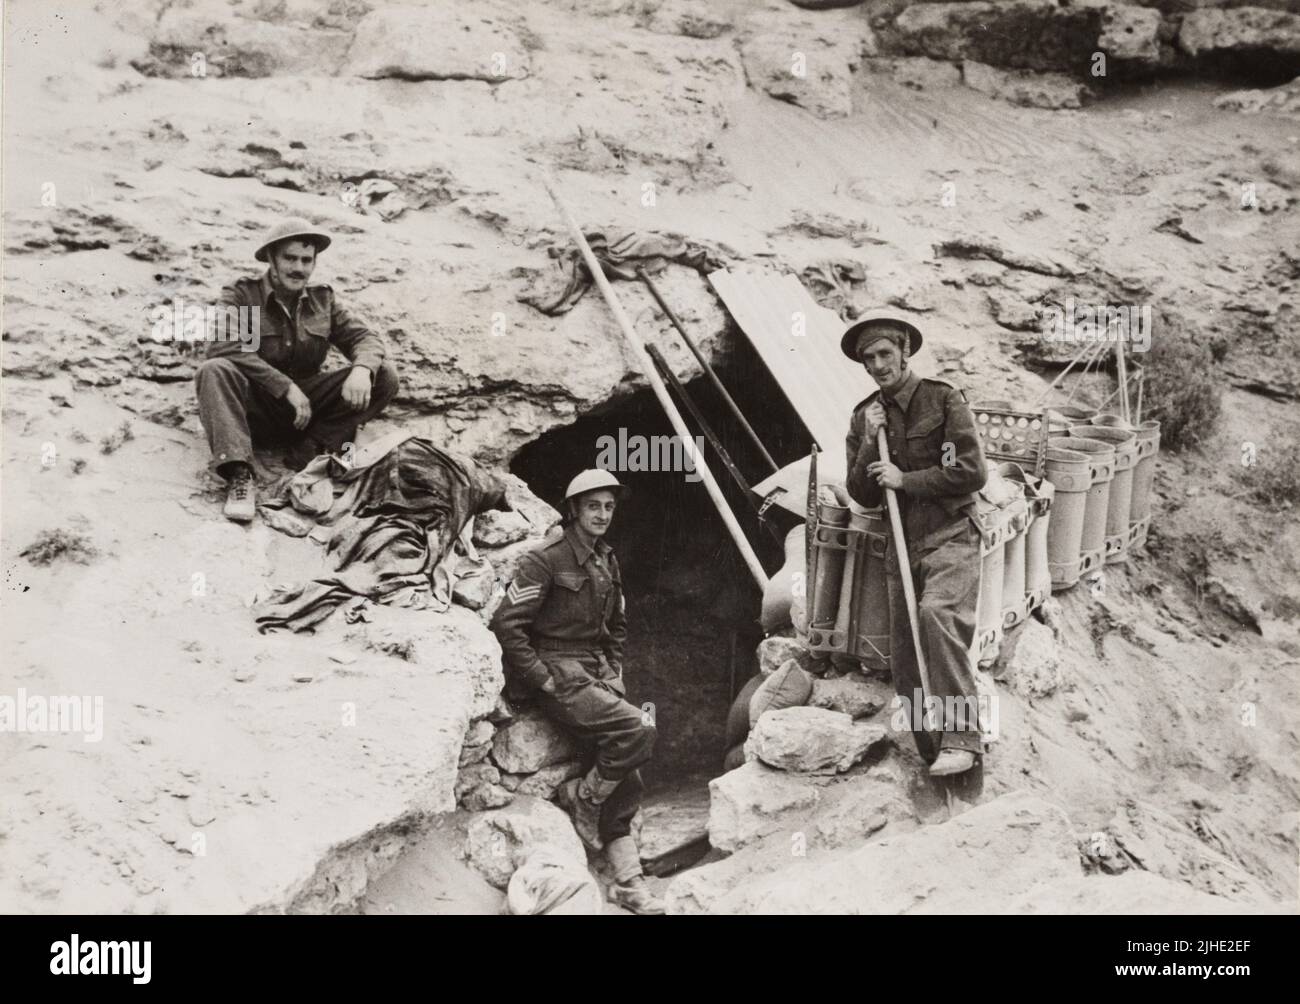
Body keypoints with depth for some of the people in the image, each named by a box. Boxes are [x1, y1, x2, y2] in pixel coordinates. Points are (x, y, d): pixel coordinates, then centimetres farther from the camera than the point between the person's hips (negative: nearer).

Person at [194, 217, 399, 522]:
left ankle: (311, 449, -23)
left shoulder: (322, 300, 9)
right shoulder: (241, 294, -4)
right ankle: (239, 475, -42)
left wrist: (362, 368, -24)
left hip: (306, 406, 3)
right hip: (254, 406, -3)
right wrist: (286, 386, -27)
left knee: (384, 376, -13)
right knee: (213, 370, -33)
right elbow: (223, 347, -21)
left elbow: (364, 337, 2)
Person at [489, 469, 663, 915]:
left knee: (626, 781, 0)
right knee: (637, 730, -25)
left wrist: (615, 673, 13)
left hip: (598, 674, 8)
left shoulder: (607, 562, 14)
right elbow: (506, 623, -15)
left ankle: (628, 881, 6)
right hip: (559, 675, -8)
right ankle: (581, 797, -3)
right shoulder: (545, 560, -10)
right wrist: (543, 678, -16)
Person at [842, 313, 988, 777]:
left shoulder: (943, 399, -2)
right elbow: (862, 495, 9)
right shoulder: (864, 416, 13)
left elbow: (973, 472, -8)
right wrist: (869, 442, -5)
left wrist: (905, 480, -10)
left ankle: (961, 737, -30)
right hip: (903, 546, 6)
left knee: (937, 613, -32)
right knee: (904, 662, 3)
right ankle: (931, 753, 16)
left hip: (949, 536, -6)